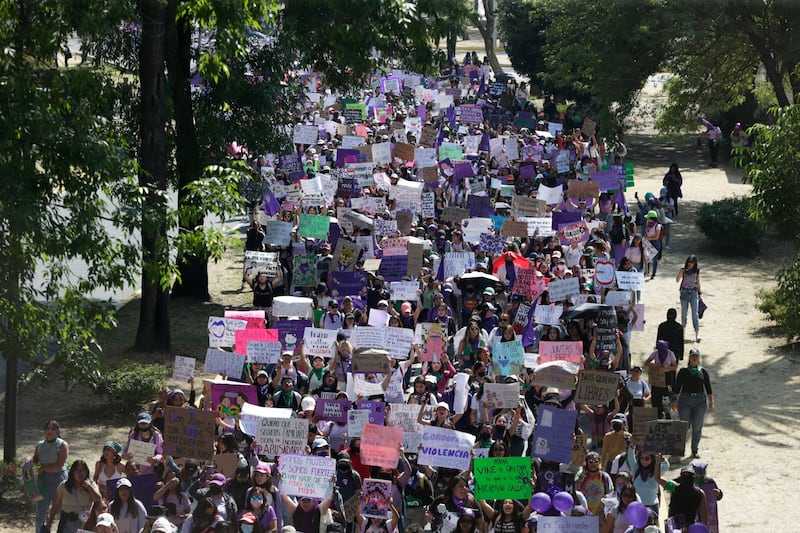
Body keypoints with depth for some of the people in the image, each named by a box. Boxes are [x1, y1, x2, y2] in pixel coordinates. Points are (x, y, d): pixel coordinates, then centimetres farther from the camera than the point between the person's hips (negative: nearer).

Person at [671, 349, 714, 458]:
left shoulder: (703, 372, 5)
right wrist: (674, 399, -2)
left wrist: (711, 403, 5)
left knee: (697, 427, 2)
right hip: (685, 400, -1)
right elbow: (677, 387, 4)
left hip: (700, 401, 1)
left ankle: (695, 450, 13)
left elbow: (708, 388, 8)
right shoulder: (683, 371, 2)